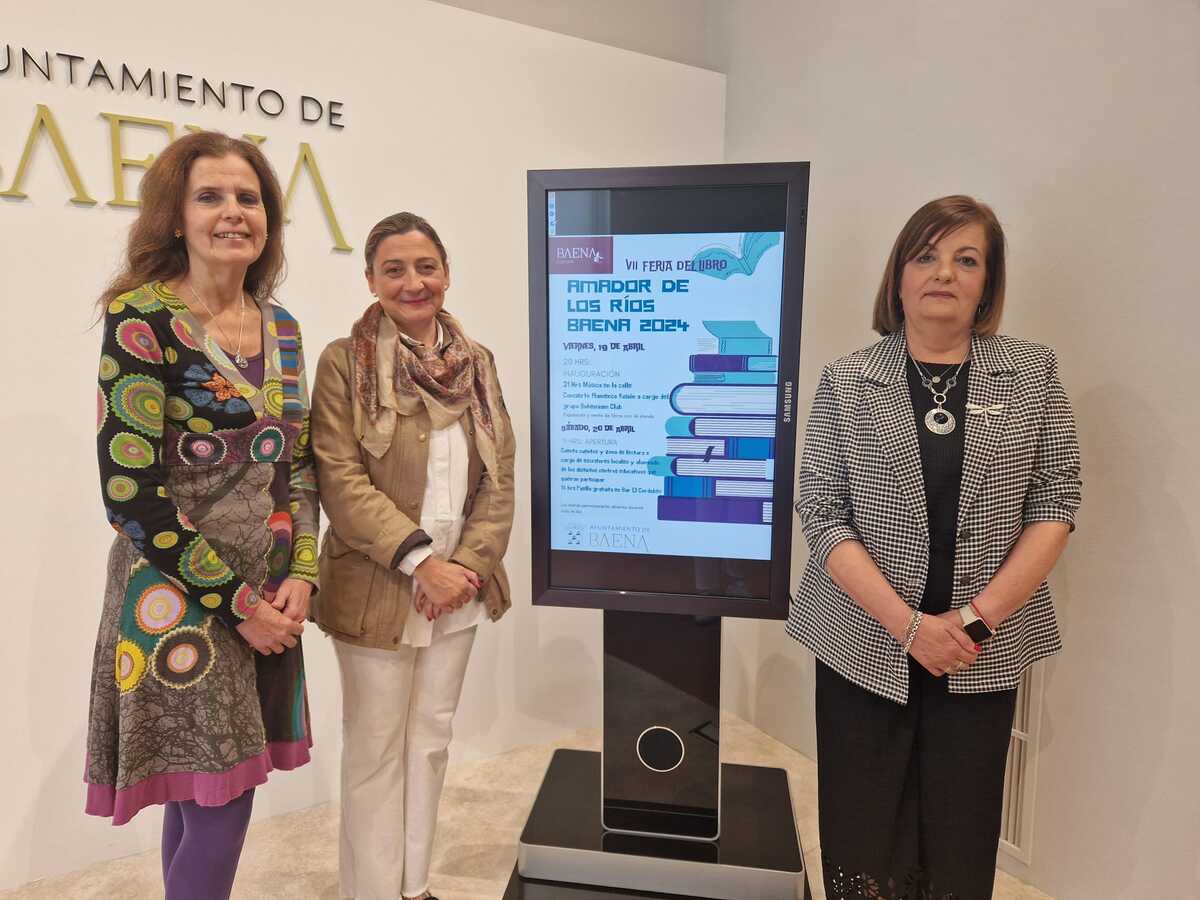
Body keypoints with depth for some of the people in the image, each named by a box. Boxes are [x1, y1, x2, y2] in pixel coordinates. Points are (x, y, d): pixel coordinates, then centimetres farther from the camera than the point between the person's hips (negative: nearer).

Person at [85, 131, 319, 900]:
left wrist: (300, 577, -3)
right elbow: (130, 490, -16)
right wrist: (236, 601, -13)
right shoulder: (141, 319, -11)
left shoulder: (280, 326, 8)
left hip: (268, 600, 6)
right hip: (181, 601, -5)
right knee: (218, 807, 2)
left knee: (206, 800, 17)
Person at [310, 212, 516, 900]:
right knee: (377, 750, 10)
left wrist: (470, 564, -9)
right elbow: (341, 481, -14)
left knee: (432, 740, 18)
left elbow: (501, 476, 3)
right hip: (377, 592, -4)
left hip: (459, 590, 5)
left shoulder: (477, 362, 6)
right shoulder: (345, 362, -7)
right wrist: (423, 564, -19)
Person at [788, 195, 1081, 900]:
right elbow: (821, 515, -6)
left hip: (982, 656, 1)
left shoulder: (1032, 373, 3)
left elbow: (1056, 503, 1)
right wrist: (907, 624, -14)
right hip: (867, 648, -1)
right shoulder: (848, 381, -2)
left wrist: (978, 616, -10)